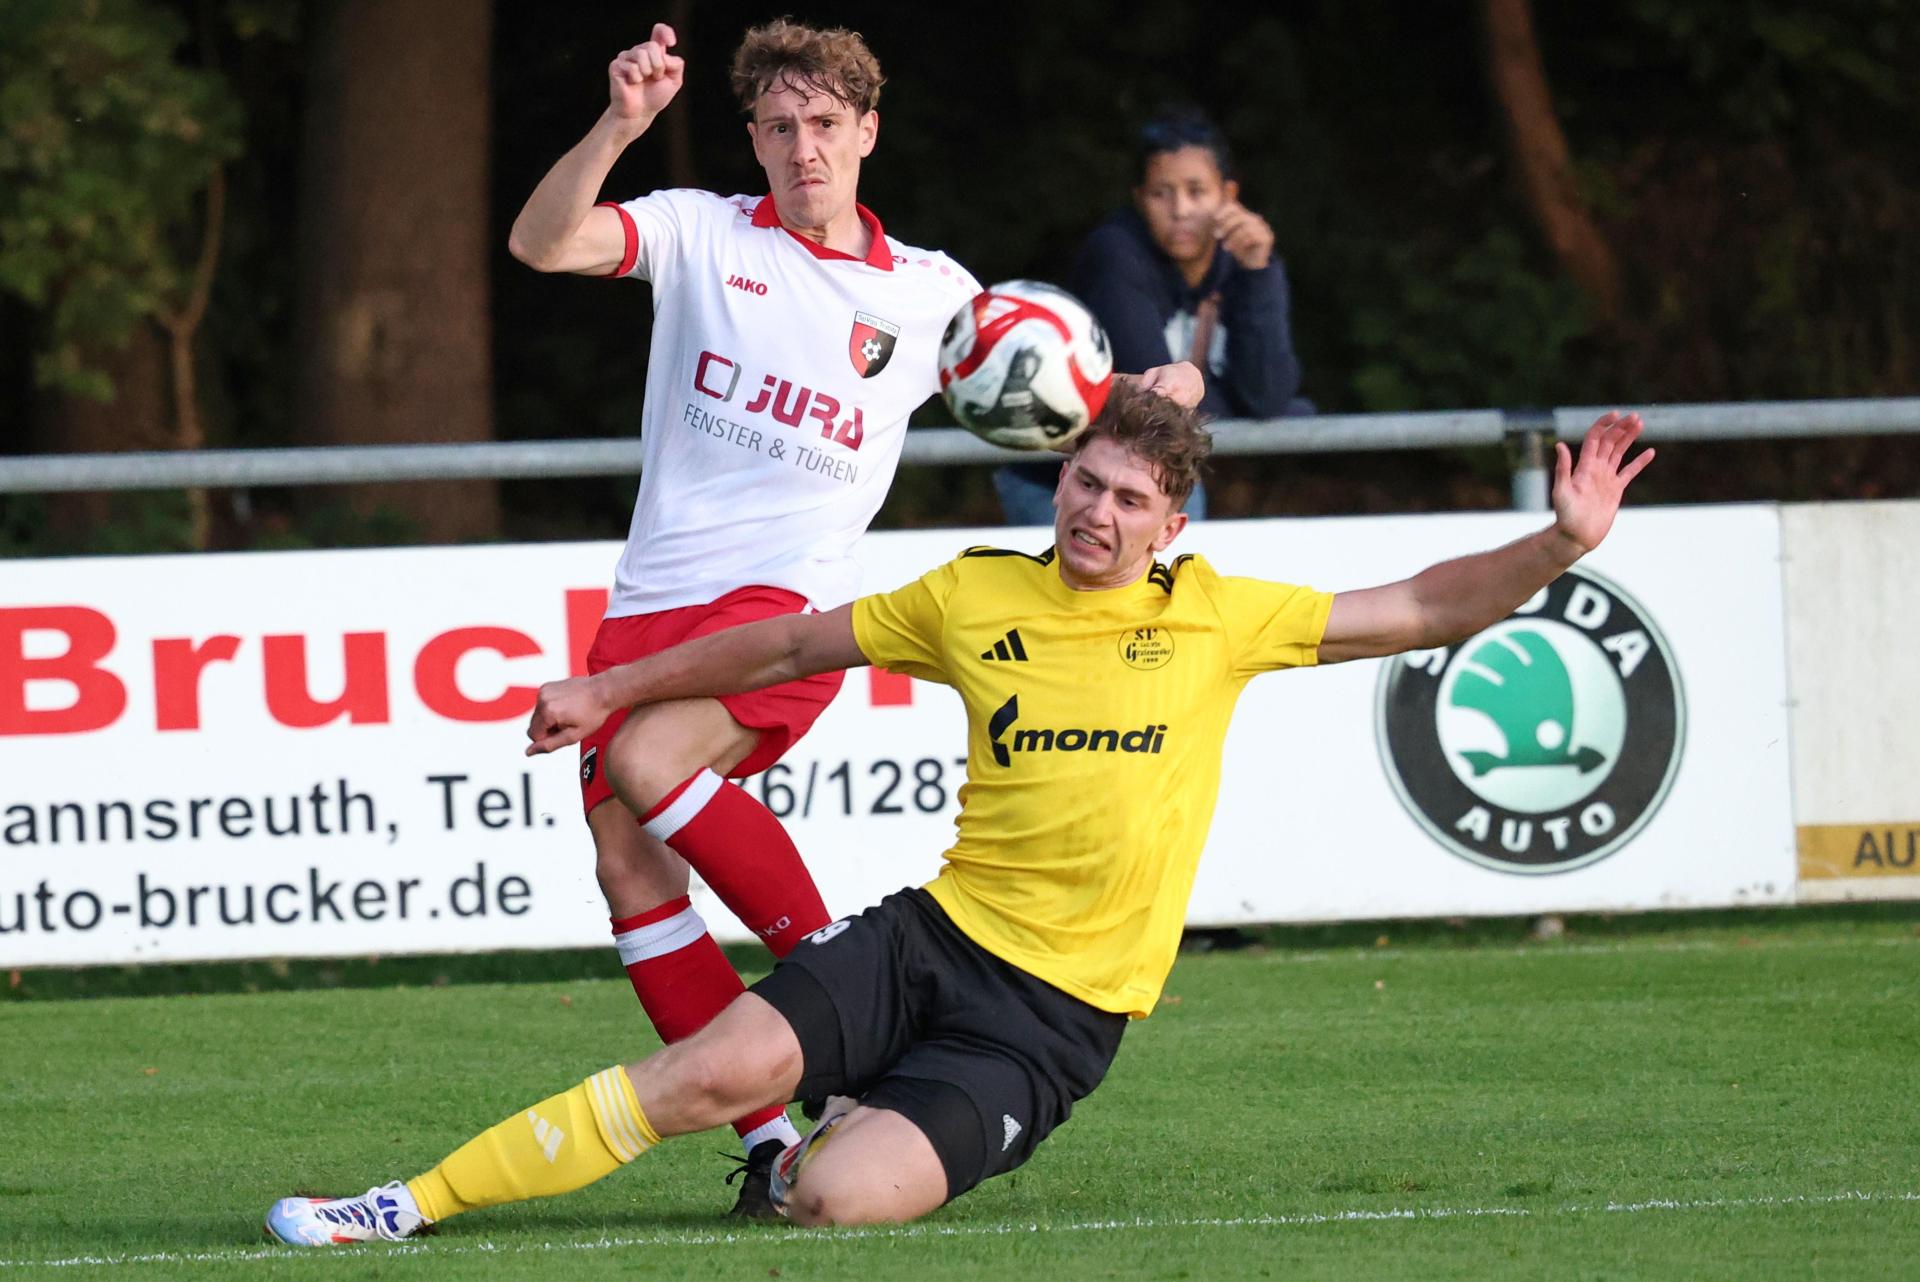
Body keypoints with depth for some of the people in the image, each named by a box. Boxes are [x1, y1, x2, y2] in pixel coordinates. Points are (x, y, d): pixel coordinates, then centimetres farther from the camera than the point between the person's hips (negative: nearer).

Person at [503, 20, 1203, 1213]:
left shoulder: (928, 294, 10)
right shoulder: (701, 233, 8)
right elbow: (541, 243, -7)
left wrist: (1155, 392, 0)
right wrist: (620, 126, -22)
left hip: (792, 600, -3)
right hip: (653, 598, 3)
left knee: (649, 765, -30)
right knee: (628, 869, -7)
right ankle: (771, 1137, -2)